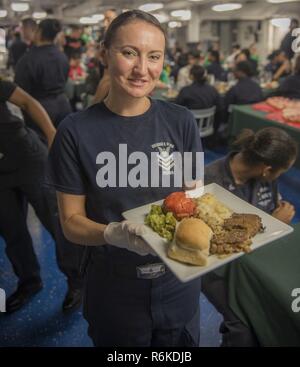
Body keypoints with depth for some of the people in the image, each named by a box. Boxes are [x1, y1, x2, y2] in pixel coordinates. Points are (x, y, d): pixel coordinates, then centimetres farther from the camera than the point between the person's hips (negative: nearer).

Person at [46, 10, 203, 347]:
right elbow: (71, 222, -9)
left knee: (180, 347, 24)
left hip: (178, 283, 2)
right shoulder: (76, 131, -13)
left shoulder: (180, 121, -7)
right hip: (113, 289, -1)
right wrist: (113, 233, -29)